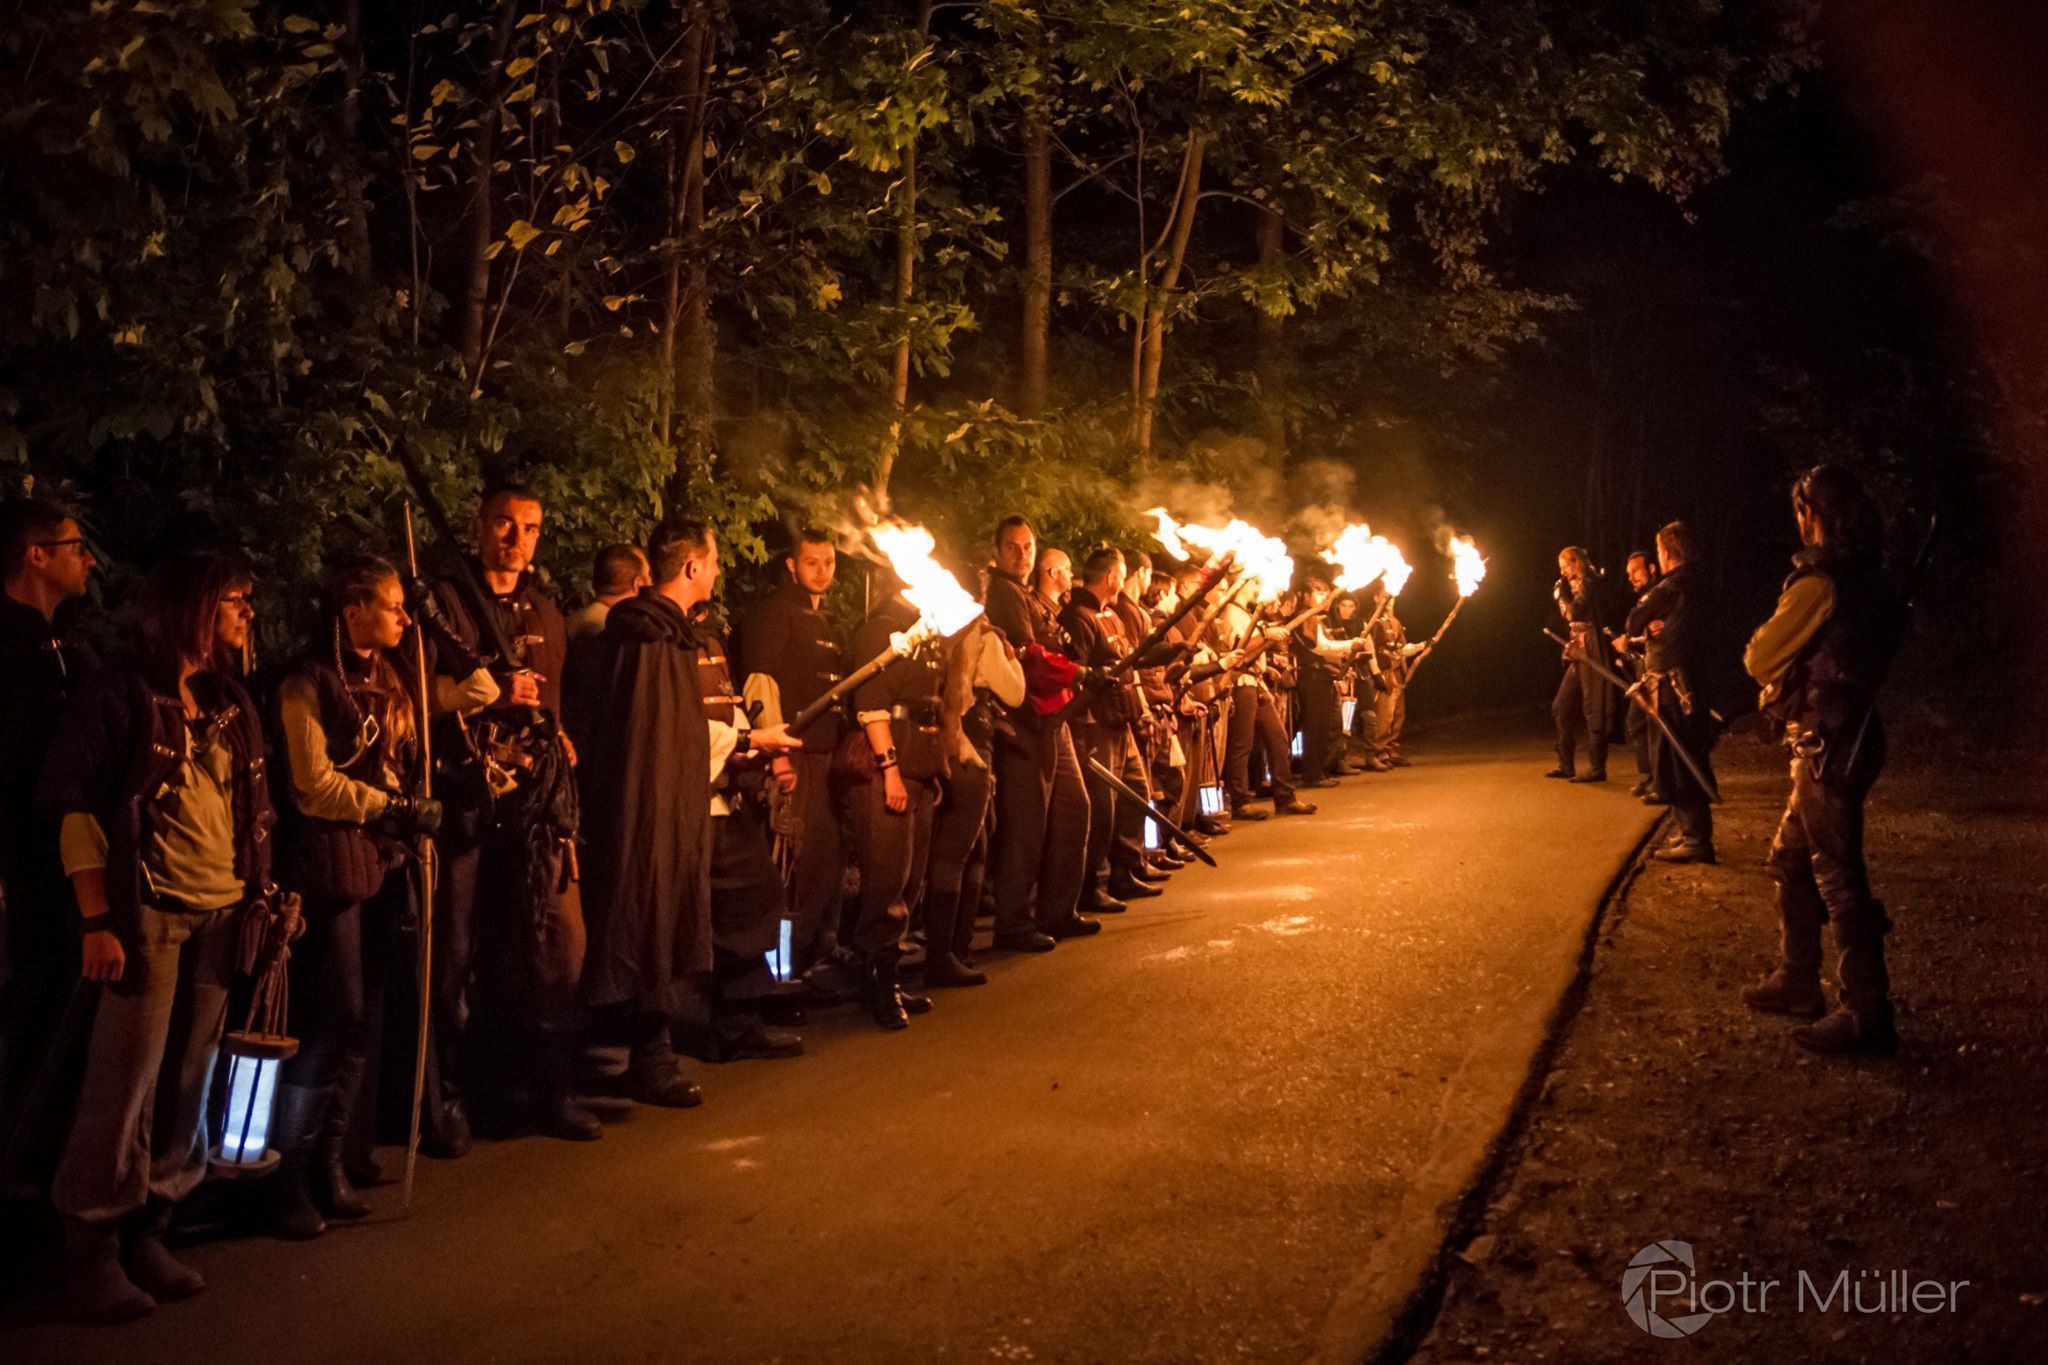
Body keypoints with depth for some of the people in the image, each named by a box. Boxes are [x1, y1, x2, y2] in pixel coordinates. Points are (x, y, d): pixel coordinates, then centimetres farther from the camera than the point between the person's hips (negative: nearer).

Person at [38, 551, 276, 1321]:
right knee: (126, 1082, -4)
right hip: (149, 914, -6)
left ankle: (147, 1232, 19)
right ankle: (91, 1249, 9)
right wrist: (96, 921, -14)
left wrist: (264, 895, 7)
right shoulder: (122, 695, -4)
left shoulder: (231, 705, 14)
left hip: (222, 915, 6)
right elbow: (77, 808, -8)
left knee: (188, 1084, 8)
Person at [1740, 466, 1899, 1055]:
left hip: (1828, 746, -10)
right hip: (1848, 738, 10)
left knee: (1837, 875, -7)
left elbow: (1761, 659, -12)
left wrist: (1764, 637, 10)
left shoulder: (1820, 581, -18)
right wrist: (1792, 667, 5)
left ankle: (1867, 1013, -4)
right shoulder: (1866, 577, 13)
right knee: (1791, 859, 20)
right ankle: (1797, 980, 29)